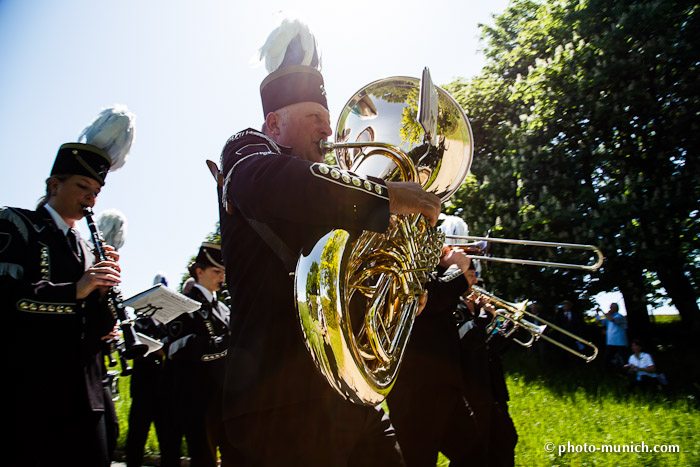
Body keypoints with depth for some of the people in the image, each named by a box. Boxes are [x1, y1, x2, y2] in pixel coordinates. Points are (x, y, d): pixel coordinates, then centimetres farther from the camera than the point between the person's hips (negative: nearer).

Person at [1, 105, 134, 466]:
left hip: (85, 397, 6)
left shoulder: (87, 249, 18)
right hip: (30, 396, -6)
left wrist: (103, 291, -4)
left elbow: (99, 330, 14)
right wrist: (75, 289, -23)